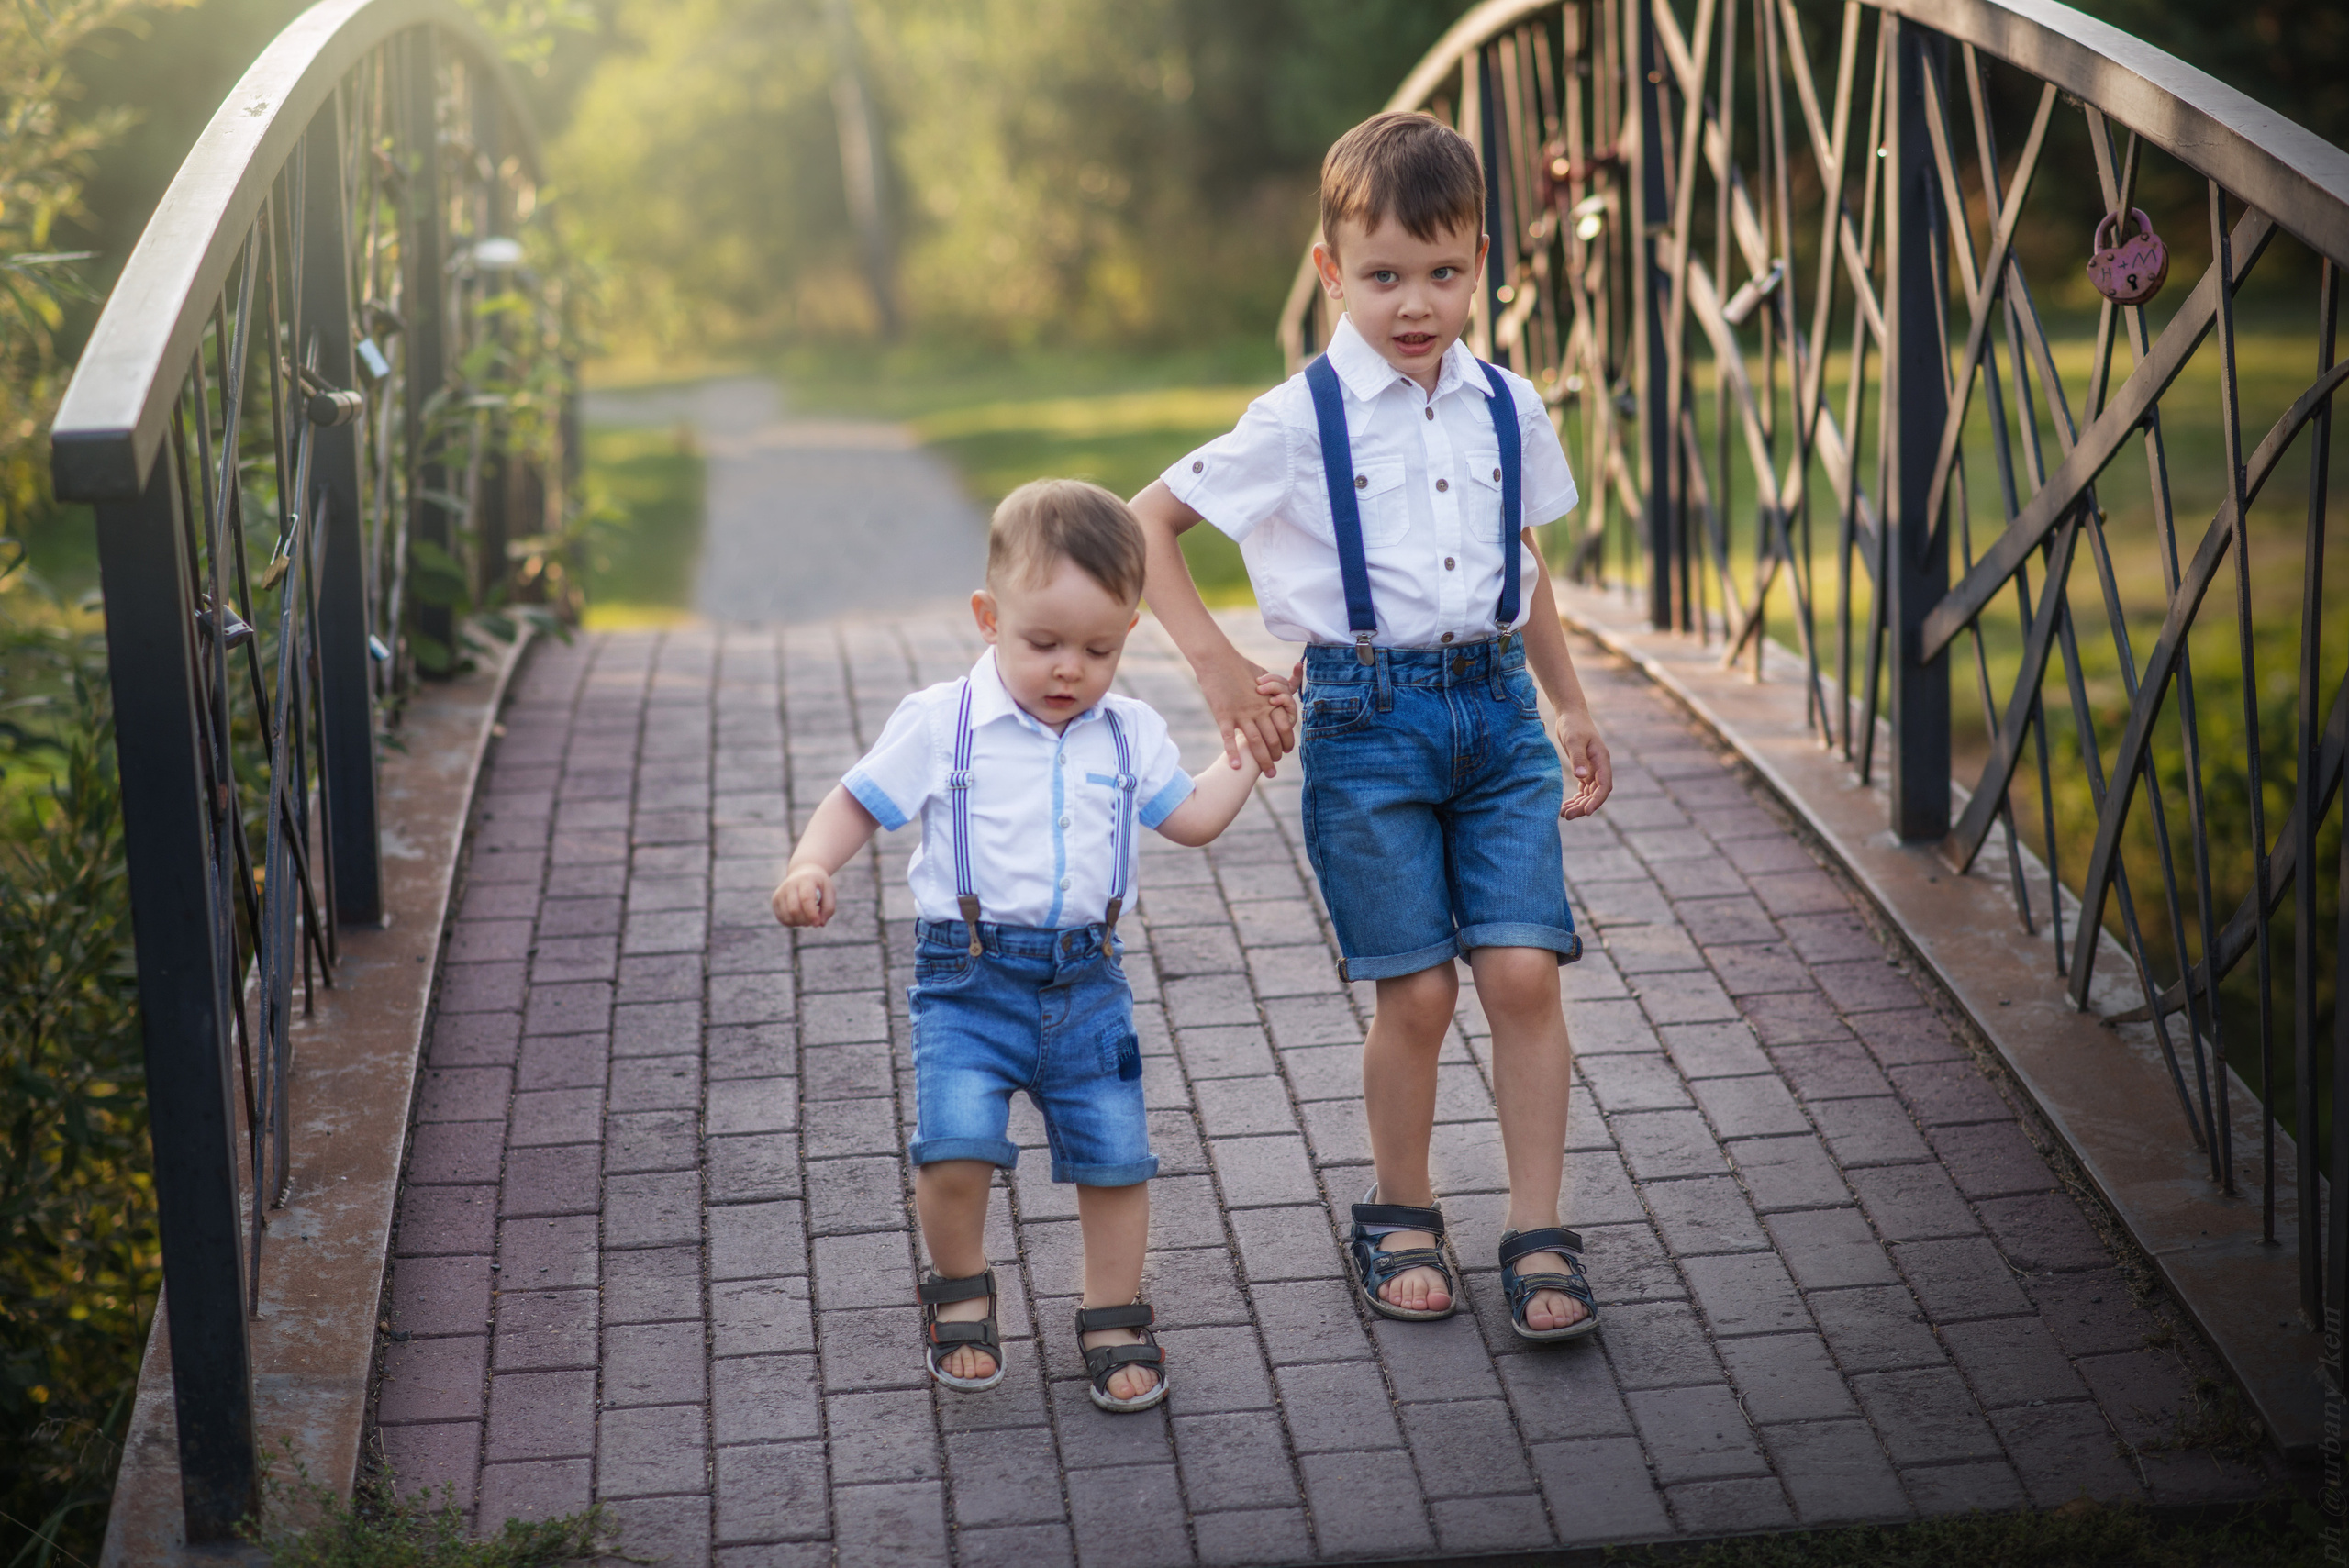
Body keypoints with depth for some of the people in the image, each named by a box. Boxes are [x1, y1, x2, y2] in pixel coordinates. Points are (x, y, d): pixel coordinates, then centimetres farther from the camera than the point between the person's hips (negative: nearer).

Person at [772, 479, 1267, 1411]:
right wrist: (810, 866, -14)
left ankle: (1113, 1319, 23)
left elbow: (1192, 817, 20)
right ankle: (960, 1292, 10)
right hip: (970, 975, -3)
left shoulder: (1130, 734, 8)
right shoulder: (939, 723, -4)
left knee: (1115, 1155, 2)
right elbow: (858, 803, 2)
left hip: (1086, 981, 3)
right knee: (956, 1147, -18)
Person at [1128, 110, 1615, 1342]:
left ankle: (1538, 1235, 5)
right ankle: (1399, 1215, 22)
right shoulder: (1302, 420, -6)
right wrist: (1219, 669, -7)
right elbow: (1146, 522, -2)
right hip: (1367, 718, -3)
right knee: (1417, 991, -1)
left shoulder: (1508, 410, 7)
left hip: (1496, 707, 3)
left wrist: (1569, 705, 22)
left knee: (1524, 972, -6)